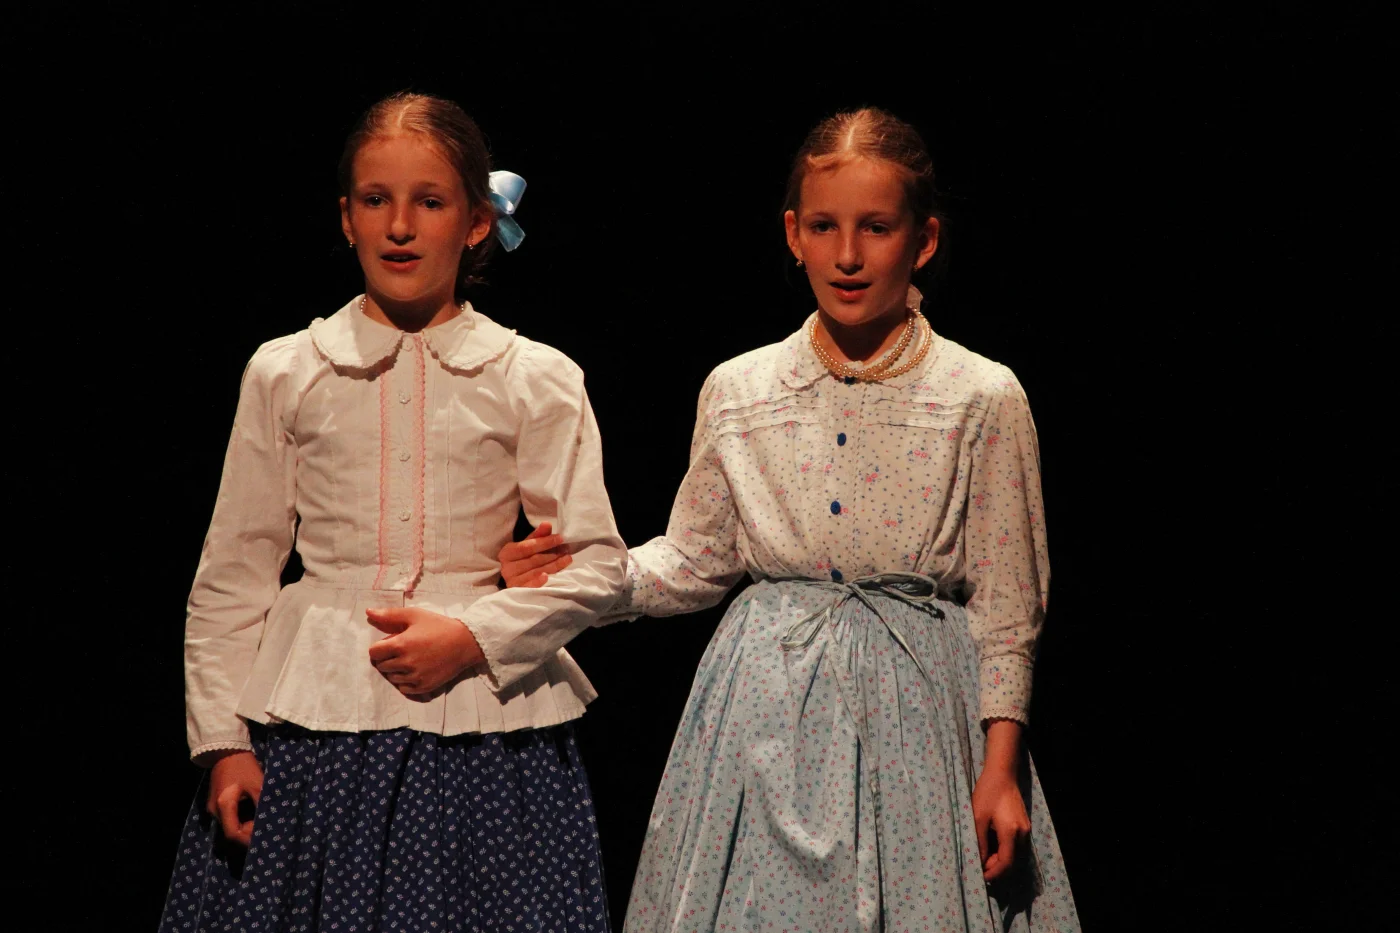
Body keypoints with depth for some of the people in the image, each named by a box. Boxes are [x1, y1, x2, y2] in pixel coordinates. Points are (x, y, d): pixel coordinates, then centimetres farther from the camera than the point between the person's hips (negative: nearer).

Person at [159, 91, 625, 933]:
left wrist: (475, 637, -11)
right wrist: (223, 738, 1)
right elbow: (232, 573, 7)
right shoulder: (285, 374, 5)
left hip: (481, 719, 0)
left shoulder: (538, 382, 3)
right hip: (311, 723, 1)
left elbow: (598, 564, 2)